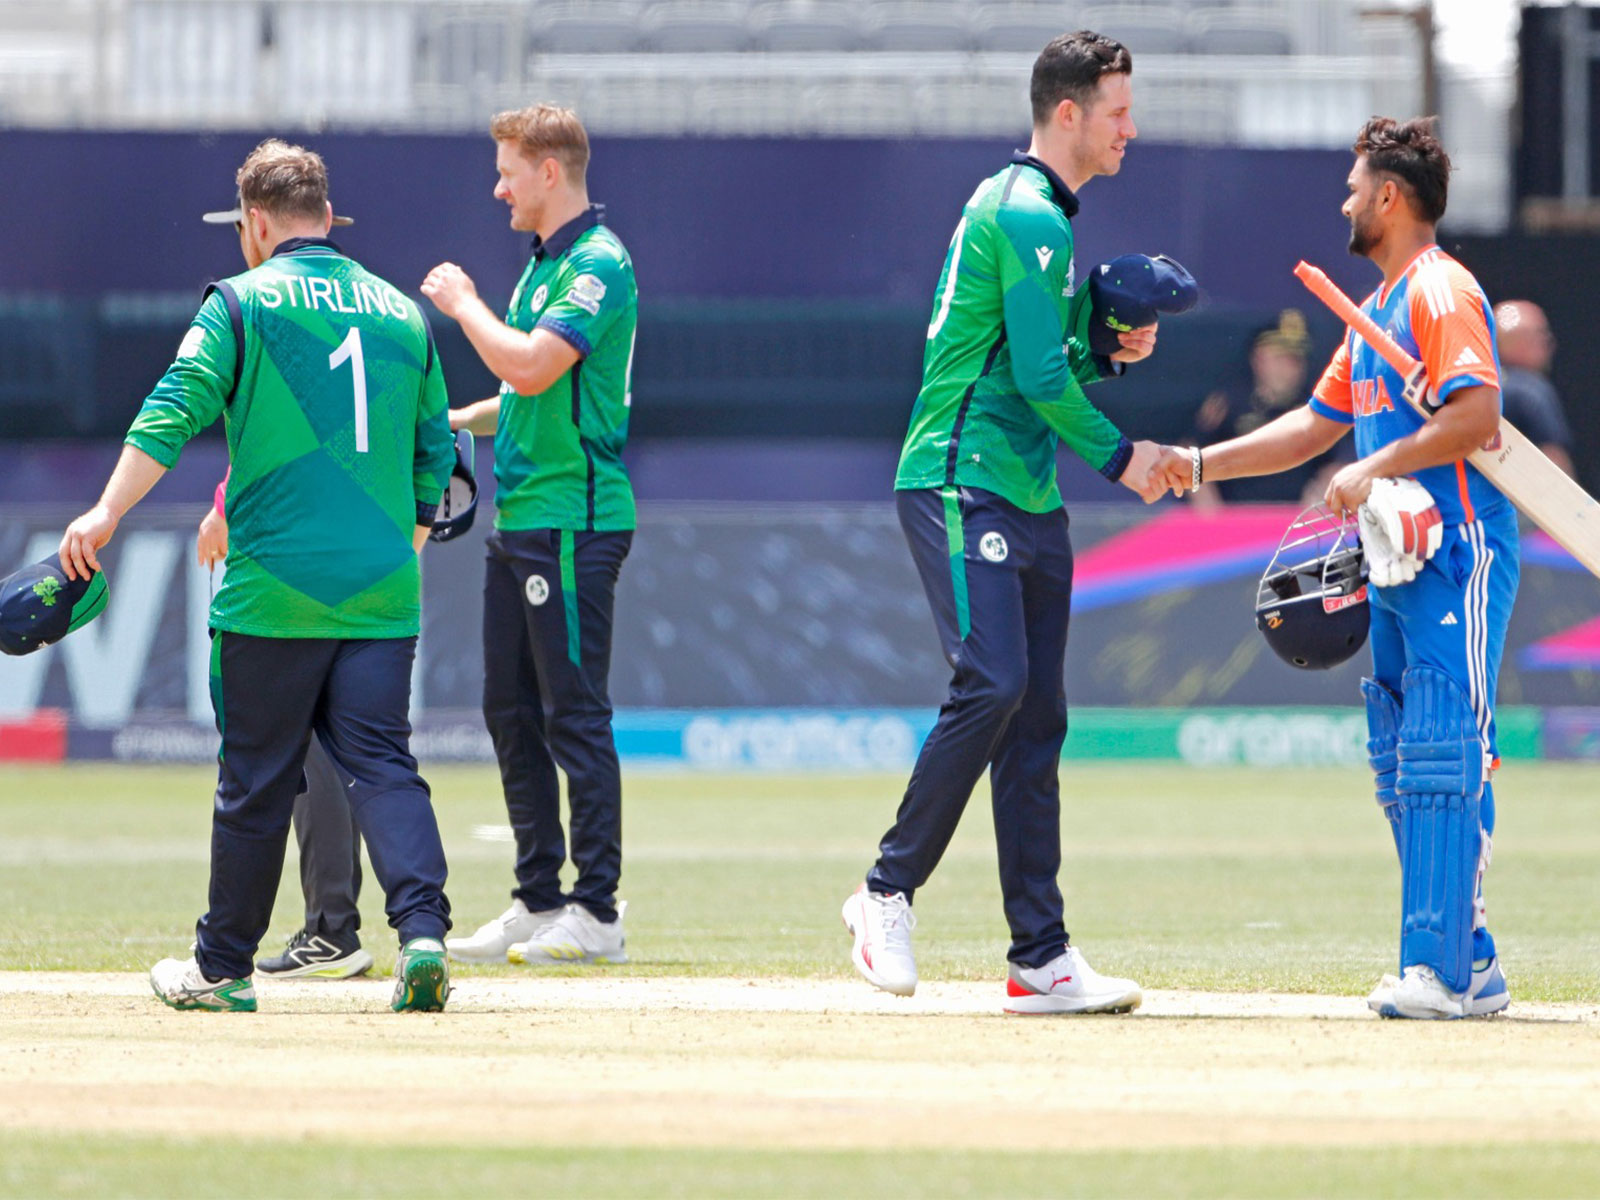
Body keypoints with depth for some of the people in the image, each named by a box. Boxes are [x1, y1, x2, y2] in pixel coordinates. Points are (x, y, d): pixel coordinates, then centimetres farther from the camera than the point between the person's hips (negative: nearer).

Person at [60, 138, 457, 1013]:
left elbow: (174, 412, -12)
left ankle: (223, 967, 16)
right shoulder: (401, 312, 14)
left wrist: (107, 513, -15)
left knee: (255, 778, 6)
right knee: (381, 763, 0)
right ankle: (423, 931, -20)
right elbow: (434, 452, 17)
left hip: (274, 590, -3)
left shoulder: (245, 302, 0)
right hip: (383, 593, 3)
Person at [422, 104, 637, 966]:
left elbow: (533, 368, -24)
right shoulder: (544, 264, 18)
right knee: (511, 711, 11)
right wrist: (450, 422, 16)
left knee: (574, 715, -8)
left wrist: (464, 304, -11)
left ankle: (597, 912, -6)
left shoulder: (598, 265, -13)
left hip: (573, 522, -10)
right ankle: (539, 902, 17)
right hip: (519, 517, 10)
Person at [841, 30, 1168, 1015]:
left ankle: (1042, 959, 3)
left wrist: (1110, 351, 8)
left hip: (1029, 493, 10)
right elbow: (1038, 377, -17)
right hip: (963, 483, -10)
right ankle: (889, 892, -7)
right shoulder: (1026, 215, -12)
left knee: (1038, 717, 5)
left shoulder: (1034, 211, 20)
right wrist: (1118, 455, -7)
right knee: (993, 684, -21)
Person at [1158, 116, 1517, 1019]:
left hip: (1459, 551, -10)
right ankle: (1471, 963, 10)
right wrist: (1199, 465, 20)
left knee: (1443, 757, -15)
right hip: (1400, 560, 10)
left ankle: (1440, 969, -20)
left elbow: (1477, 414, -21)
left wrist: (1375, 470, -18)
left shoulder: (1441, 290, -9)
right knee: (1404, 769, 8)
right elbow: (1315, 426, 27)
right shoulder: (1377, 309, 22)